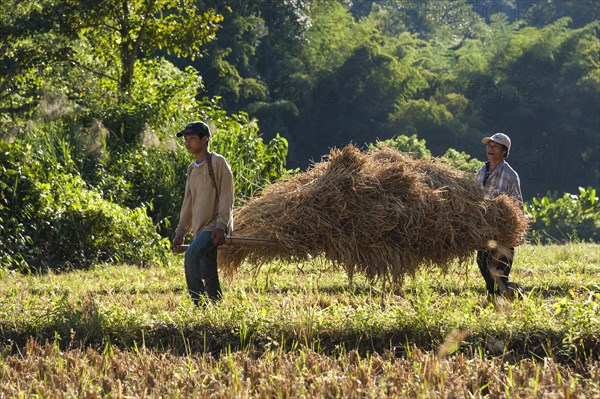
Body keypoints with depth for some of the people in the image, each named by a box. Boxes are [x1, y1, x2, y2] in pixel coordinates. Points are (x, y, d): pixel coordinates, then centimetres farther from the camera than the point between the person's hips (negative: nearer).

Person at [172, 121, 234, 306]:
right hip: (200, 227, 8)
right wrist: (181, 232, 18)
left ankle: (199, 303, -28)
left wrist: (221, 225, -19)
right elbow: (189, 202, 22)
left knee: (192, 254, -27)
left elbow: (226, 196, -10)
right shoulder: (192, 169, 18)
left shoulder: (218, 162, -4)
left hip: (215, 226, -8)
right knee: (209, 276, 5)